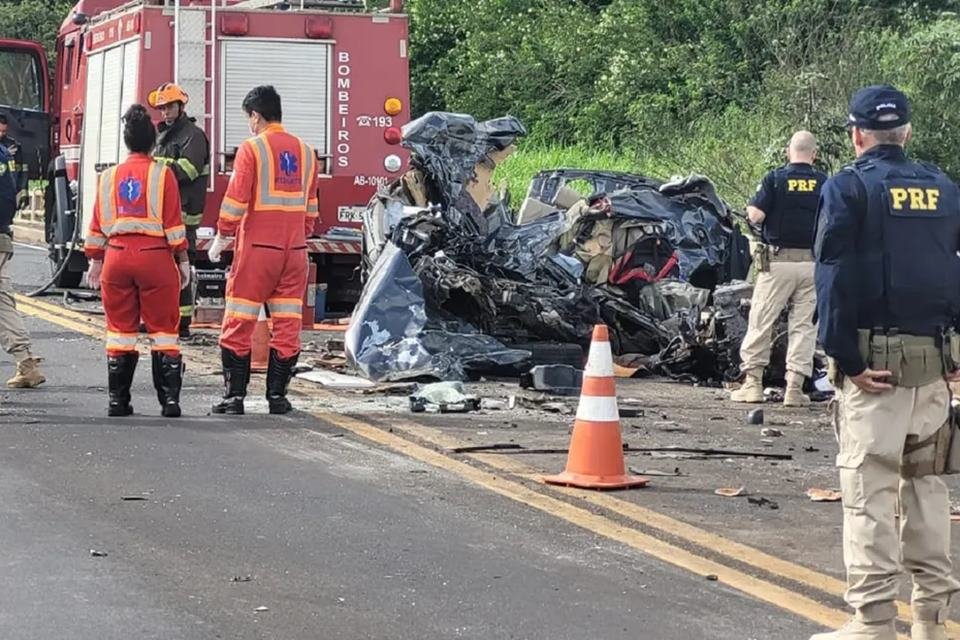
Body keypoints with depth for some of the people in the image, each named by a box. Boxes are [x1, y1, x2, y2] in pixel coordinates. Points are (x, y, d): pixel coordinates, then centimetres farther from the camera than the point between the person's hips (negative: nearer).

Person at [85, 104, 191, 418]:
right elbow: (173, 223, -4)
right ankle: (170, 399, -1)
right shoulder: (162, 174, -2)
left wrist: (95, 261, 21)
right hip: (155, 256, -3)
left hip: (116, 256, 3)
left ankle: (118, 400, 11)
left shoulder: (109, 176, 9)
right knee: (163, 329, 3)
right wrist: (182, 260, 2)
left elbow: (97, 225, 12)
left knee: (120, 329, 10)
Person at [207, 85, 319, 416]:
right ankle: (277, 395, 8)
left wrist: (222, 238, 0)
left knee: (239, 324, 2)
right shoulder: (305, 151, 9)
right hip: (294, 251, 5)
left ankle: (234, 395, 1)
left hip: (256, 248, -5)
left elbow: (236, 199, -10)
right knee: (287, 325, 7)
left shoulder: (251, 148, -7)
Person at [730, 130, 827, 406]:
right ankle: (795, 387, 2)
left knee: (761, 321, 5)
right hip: (812, 262, 2)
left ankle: (752, 382, 3)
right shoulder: (824, 183, 3)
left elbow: (756, 215, -10)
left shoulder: (775, 178, -4)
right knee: (804, 325, 5)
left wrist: (751, 206, 11)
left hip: (777, 260, -2)